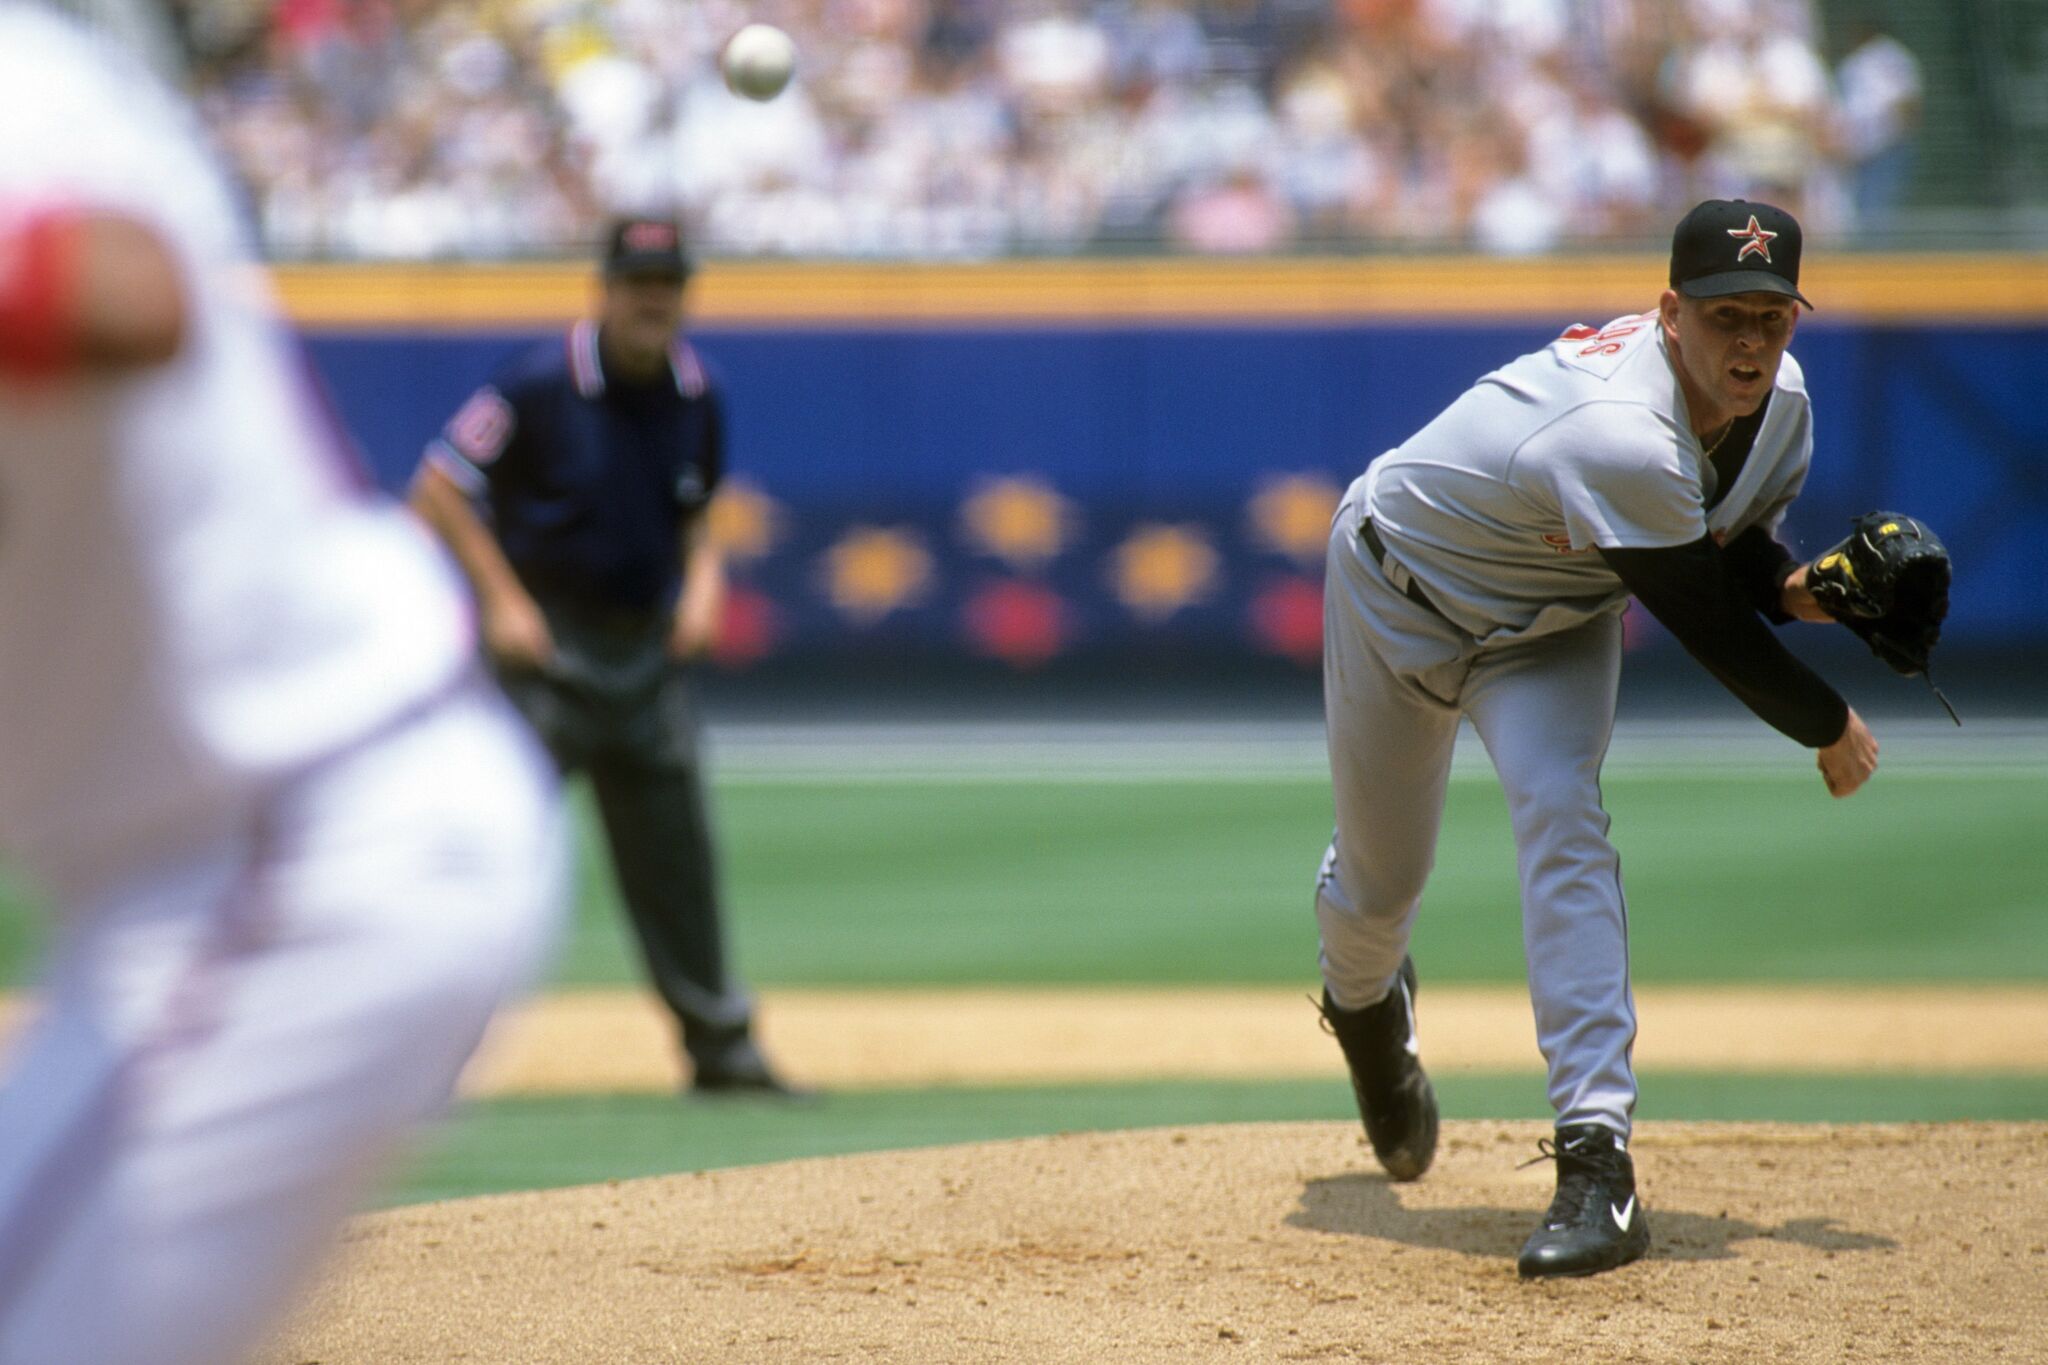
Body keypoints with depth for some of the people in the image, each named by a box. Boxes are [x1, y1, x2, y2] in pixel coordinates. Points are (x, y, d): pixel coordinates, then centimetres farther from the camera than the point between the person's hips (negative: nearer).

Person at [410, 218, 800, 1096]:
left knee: (674, 848, 10)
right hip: (546, 642, -5)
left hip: (647, 642, 5)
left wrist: (703, 576, 0)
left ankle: (720, 1045, 20)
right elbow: (437, 489, -9)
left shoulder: (697, 397, 4)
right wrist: (502, 600, -14)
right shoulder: (539, 387, -14)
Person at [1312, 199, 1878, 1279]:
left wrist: (1794, 586, -23)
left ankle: (1597, 1160, -30)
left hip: (1551, 620, 4)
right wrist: (1830, 730, -20)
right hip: (1403, 590, -4)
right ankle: (1364, 1002, 52)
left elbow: (1733, 549, 0)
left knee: (1560, 811, -22)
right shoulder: (1621, 440, -43)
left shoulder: (1781, 406, -18)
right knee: (1380, 876, 11)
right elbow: (1706, 626, -34)